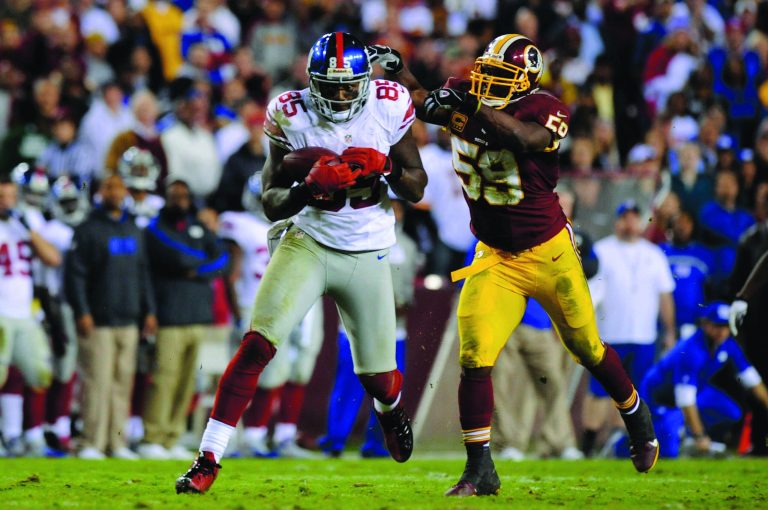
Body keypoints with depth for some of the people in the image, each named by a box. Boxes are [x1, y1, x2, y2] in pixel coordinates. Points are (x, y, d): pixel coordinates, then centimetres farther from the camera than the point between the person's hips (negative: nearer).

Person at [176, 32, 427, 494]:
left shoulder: (388, 106, -9)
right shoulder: (291, 116, -12)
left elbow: (416, 190, -1)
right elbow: (272, 203, -9)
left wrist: (387, 166, -22)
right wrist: (308, 189, -30)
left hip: (367, 255, 1)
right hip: (308, 243, -1)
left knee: (378, 377, 6)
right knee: (257, 346, -20)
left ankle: (391, 409, 46)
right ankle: (208, 460, -16)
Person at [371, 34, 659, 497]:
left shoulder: (545, 110, -20)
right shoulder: (464, 98, -6)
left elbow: (526, 139, -39)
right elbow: (422, 103, 5)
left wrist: (475, 106, -47)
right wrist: (396, 68, -13)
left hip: (549, 253, -3)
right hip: (495, 258, 3)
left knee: (587, 349, 15)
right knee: (474, 358, -13)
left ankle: (637, 416, 44)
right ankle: (480, 471, -7)